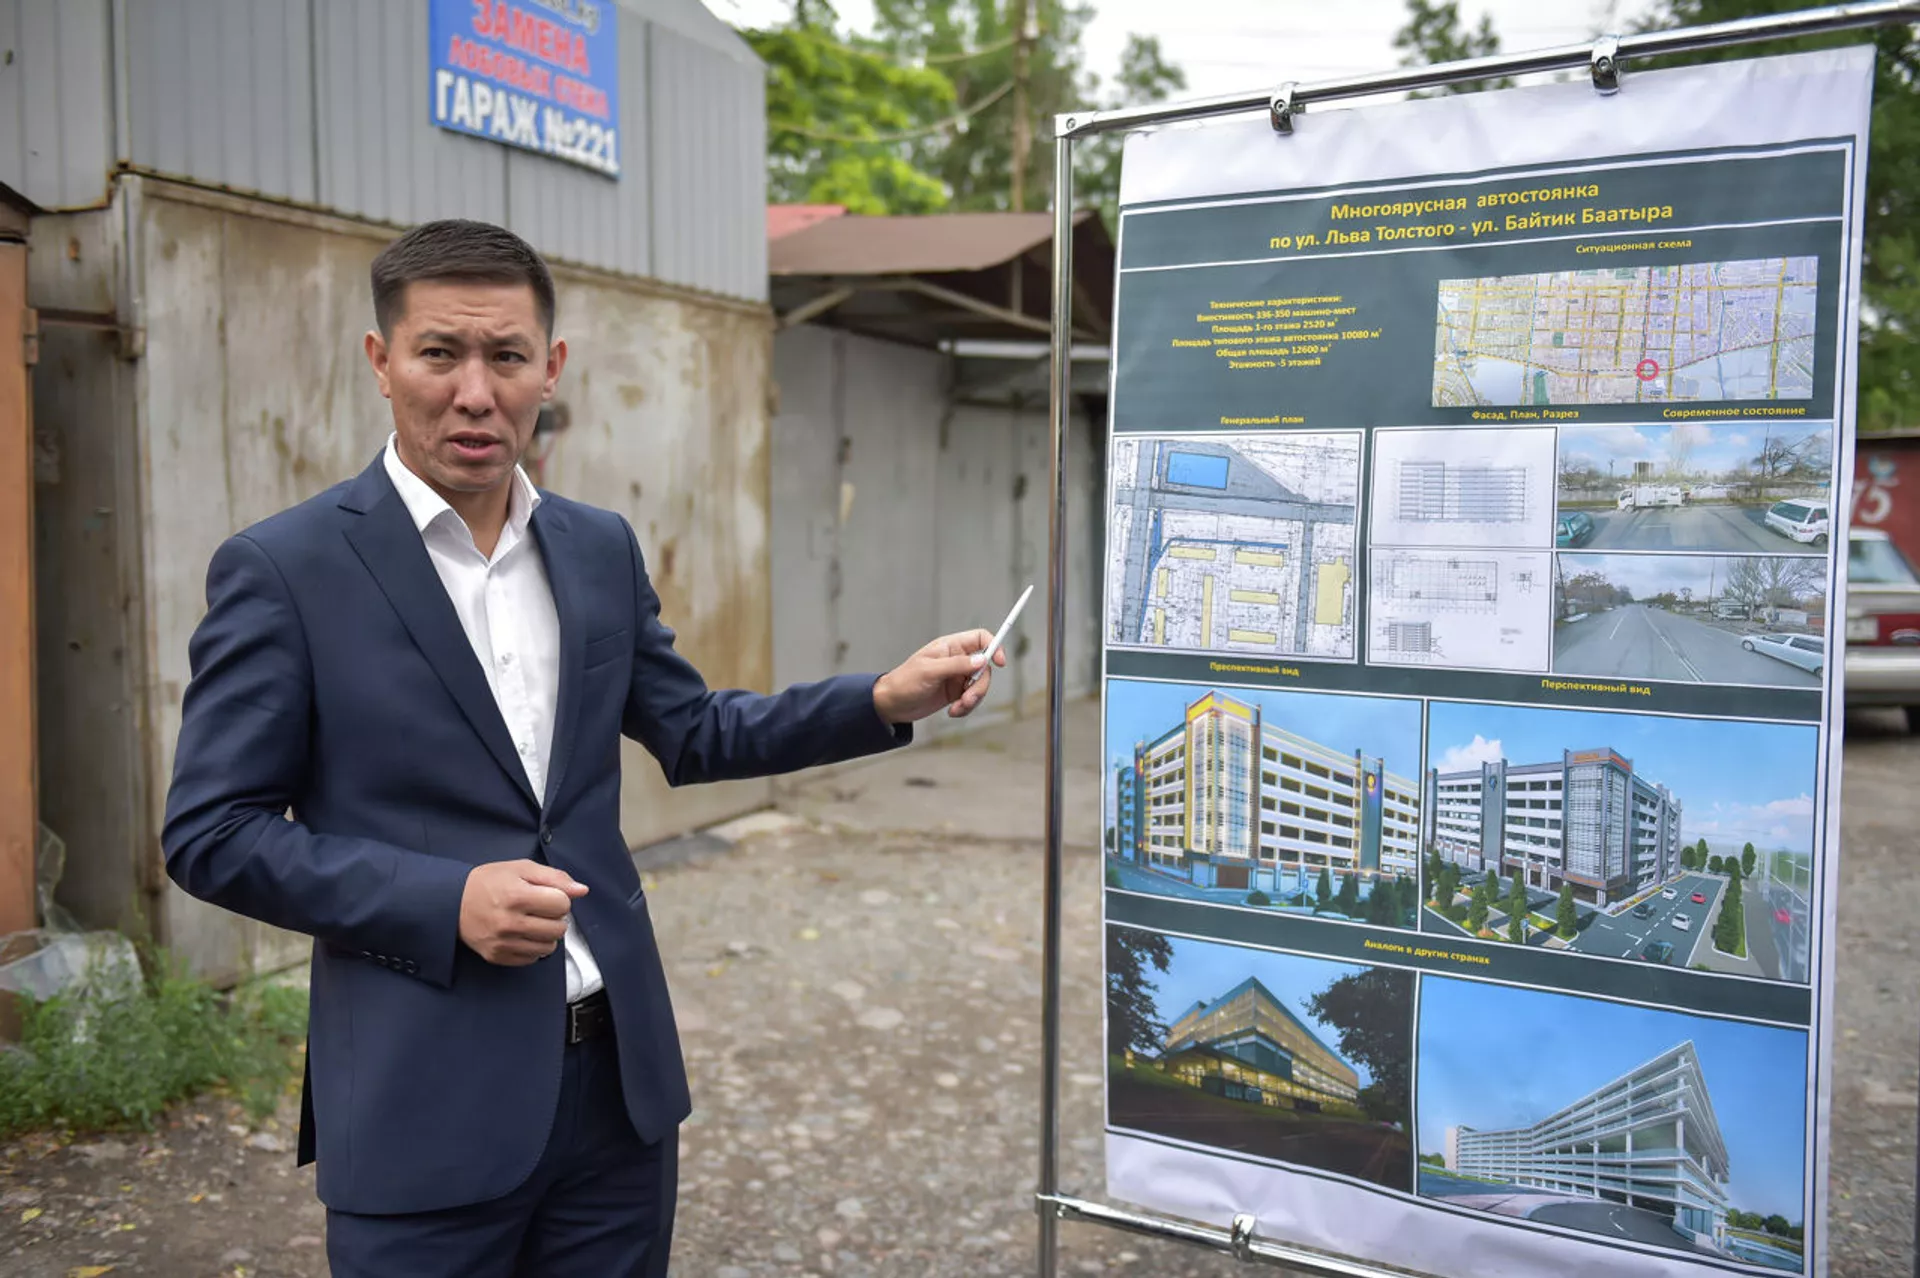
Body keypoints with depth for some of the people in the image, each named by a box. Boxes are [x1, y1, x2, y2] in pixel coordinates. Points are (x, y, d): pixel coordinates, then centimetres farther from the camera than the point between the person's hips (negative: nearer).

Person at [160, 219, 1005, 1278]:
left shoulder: (600, 547, 6)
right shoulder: (281, 569, -9)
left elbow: (693, 735, 14)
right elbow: (210, 833, -7)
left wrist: (885, 701, 2)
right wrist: (445, 901, -18)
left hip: (619, 1074, 5)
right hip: (427, 1104, -4)